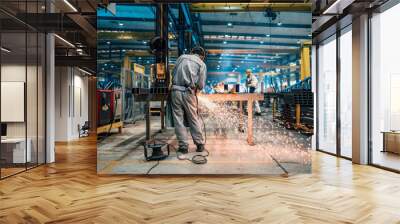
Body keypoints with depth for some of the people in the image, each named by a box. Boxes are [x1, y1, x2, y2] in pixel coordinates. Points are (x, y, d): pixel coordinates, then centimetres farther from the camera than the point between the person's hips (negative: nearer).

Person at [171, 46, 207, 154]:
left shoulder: (182, 57, 14)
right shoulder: (202, 64, 7)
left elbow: (173, 72, 12)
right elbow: (201, 85, 2)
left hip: (175, 90, 2)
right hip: (188, 92, -1)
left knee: (178, 120, 6)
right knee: (194, 120, 10)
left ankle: (183, 146, 10)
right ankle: (200, 144, 19)